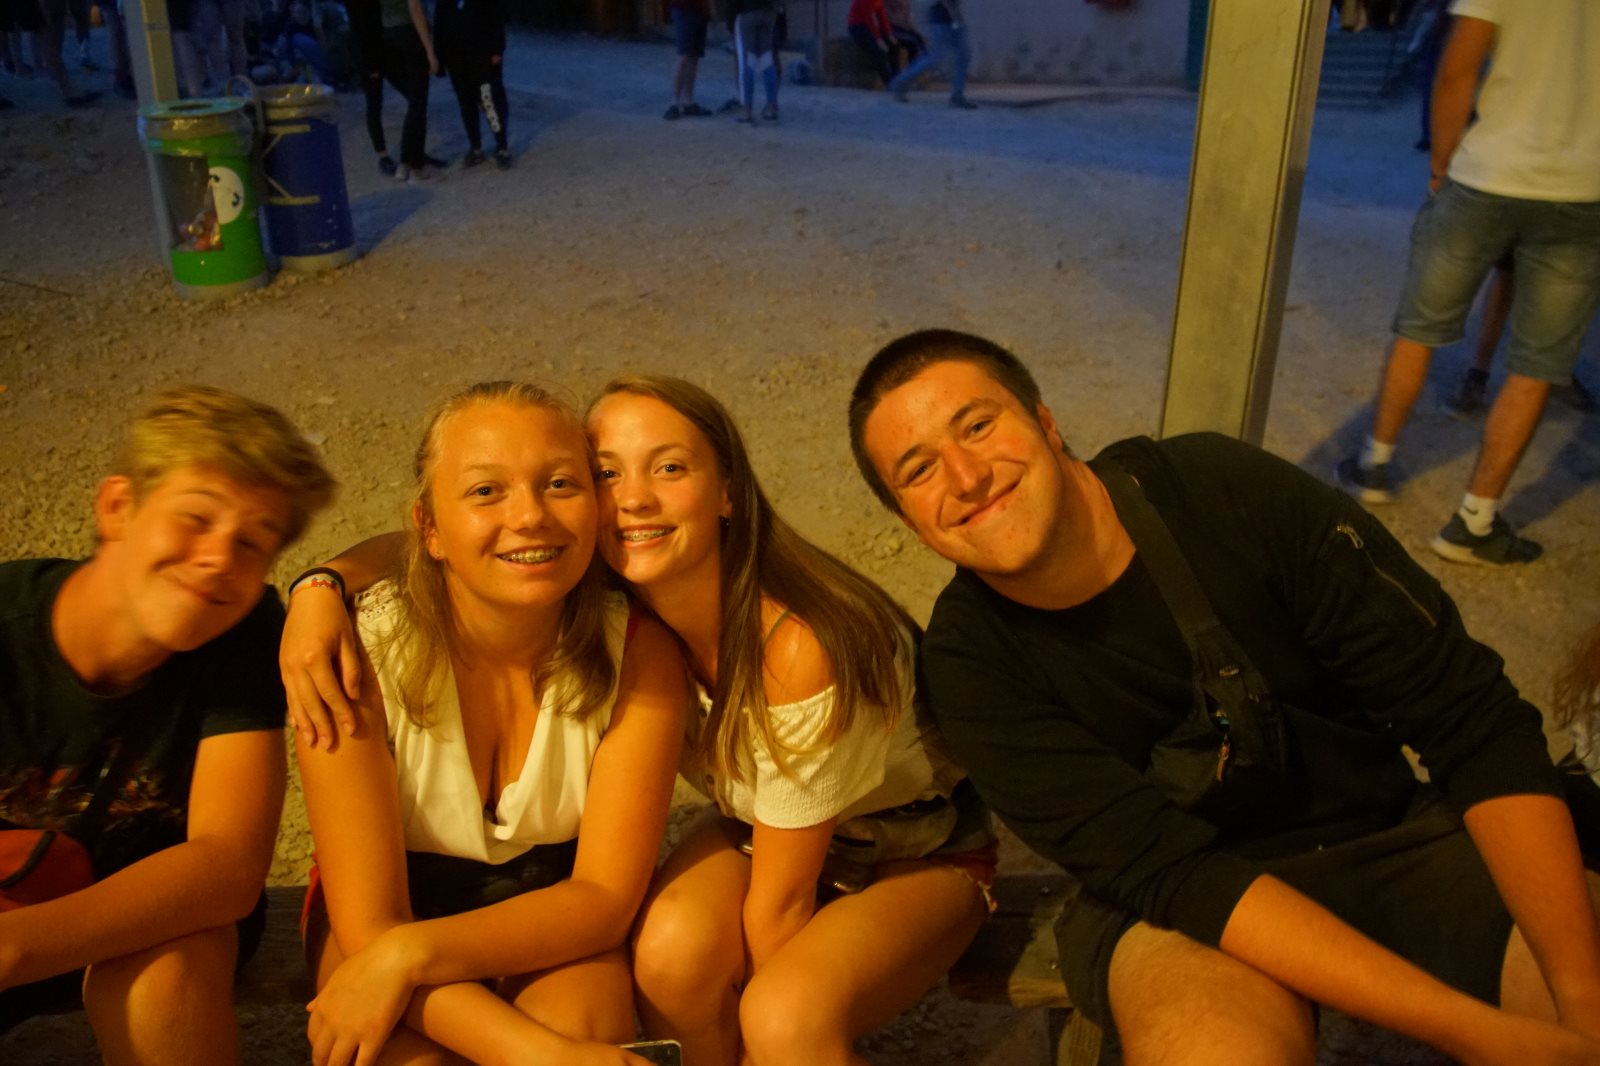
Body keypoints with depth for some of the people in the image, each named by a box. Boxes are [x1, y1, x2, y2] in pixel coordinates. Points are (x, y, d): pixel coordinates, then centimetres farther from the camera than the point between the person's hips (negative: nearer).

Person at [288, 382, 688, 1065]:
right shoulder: (359, 655, -24)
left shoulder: (638, 652, -20)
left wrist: (411, 953, -34)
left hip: (555, 902, 0)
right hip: (401, 901, 0)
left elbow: (606, 895, -19)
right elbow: (370, 924, -24)